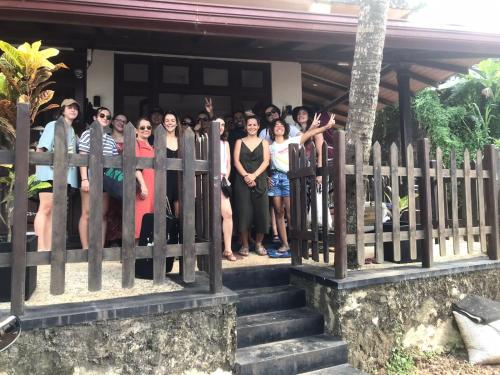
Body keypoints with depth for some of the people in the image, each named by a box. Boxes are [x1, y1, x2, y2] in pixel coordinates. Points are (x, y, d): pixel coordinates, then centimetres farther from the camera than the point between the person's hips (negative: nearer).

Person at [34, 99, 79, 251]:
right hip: (50, 171, -5)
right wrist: (48, 161, -16)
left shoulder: (73, 131, 23)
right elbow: (40, 149, -2)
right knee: (46, 208, -11)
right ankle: (42, 248, -12)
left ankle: (49, 248, 2)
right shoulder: (53, 125, 7)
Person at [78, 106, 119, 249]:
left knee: (103, 214, 4)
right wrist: (84, 179, -12)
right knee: (87, 213, -4)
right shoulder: (88, 134, 3)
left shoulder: (111, 140, 16)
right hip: (90, 178, -5)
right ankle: (86, 249, 1)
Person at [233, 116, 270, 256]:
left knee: (261, 212, -3)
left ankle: (259, 243, 12)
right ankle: (244, 245, 6)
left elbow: (266, 161, 0)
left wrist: (254, 175, -14)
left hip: (260, 181, 0)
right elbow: (236, 161, 2)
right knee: (244, 212, -4)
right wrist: (245, 175, -15)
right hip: (242, 181, 0)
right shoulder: (239, 142, 13)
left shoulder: (264, 142, 13)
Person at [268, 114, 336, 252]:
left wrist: (327, 126, -9)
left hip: (288, 177, -2)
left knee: (290, 212, -11)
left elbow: (309, 134, 0)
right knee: (279, 212, 2)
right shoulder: (270, 147, 17)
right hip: (275, 177, 3)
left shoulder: (292, 141, 9)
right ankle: (284, 243, 8)